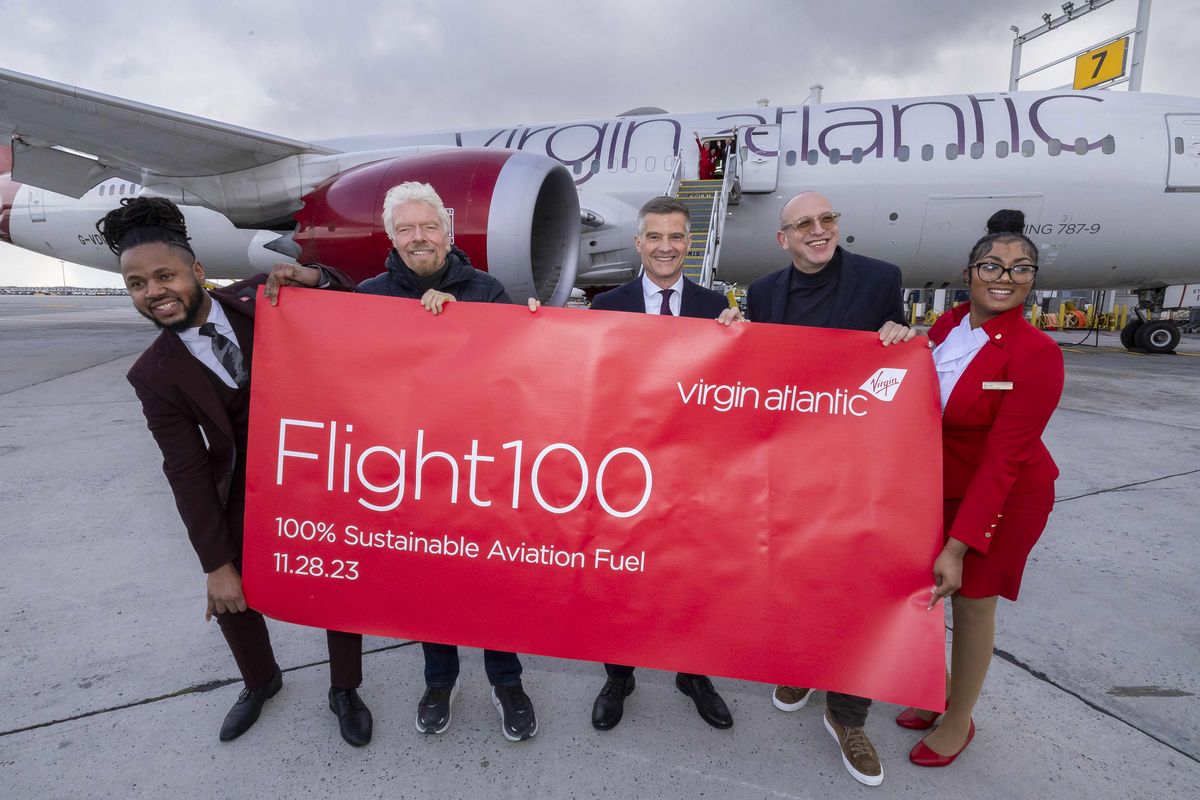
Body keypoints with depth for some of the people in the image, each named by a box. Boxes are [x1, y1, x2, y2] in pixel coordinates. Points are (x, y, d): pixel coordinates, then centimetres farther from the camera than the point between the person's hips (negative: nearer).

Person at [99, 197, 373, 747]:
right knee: (232, 598, 14)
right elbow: (187, 471, -11)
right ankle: (261, 681, 48)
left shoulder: (262, 299, -14)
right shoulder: (155, 374, -11)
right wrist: (217, 563, -10)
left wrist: (312, 278, -28)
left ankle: (344, 691, 36)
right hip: (246, 495, 1)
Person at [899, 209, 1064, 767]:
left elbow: (1002, 458, -24)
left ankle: (959, 721, 32)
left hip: (1004, 497, -5)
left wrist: (958, 546, -26)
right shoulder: (946, 327, -3)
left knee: (972, 602, 8)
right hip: (937, 487, 6)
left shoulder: (1037, 354, -21)